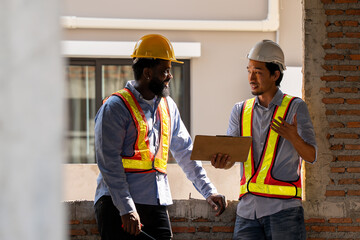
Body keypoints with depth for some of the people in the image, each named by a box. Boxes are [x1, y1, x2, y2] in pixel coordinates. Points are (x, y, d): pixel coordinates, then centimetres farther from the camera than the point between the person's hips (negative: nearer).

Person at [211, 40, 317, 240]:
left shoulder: (295, 107, 3)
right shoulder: (241, 111, 14)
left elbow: (311, 156, -2)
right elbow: (229, 156, 8)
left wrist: (294, 137, -24)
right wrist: (220, 161, -16)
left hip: (284, 209, -4)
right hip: (248, 208, 4)